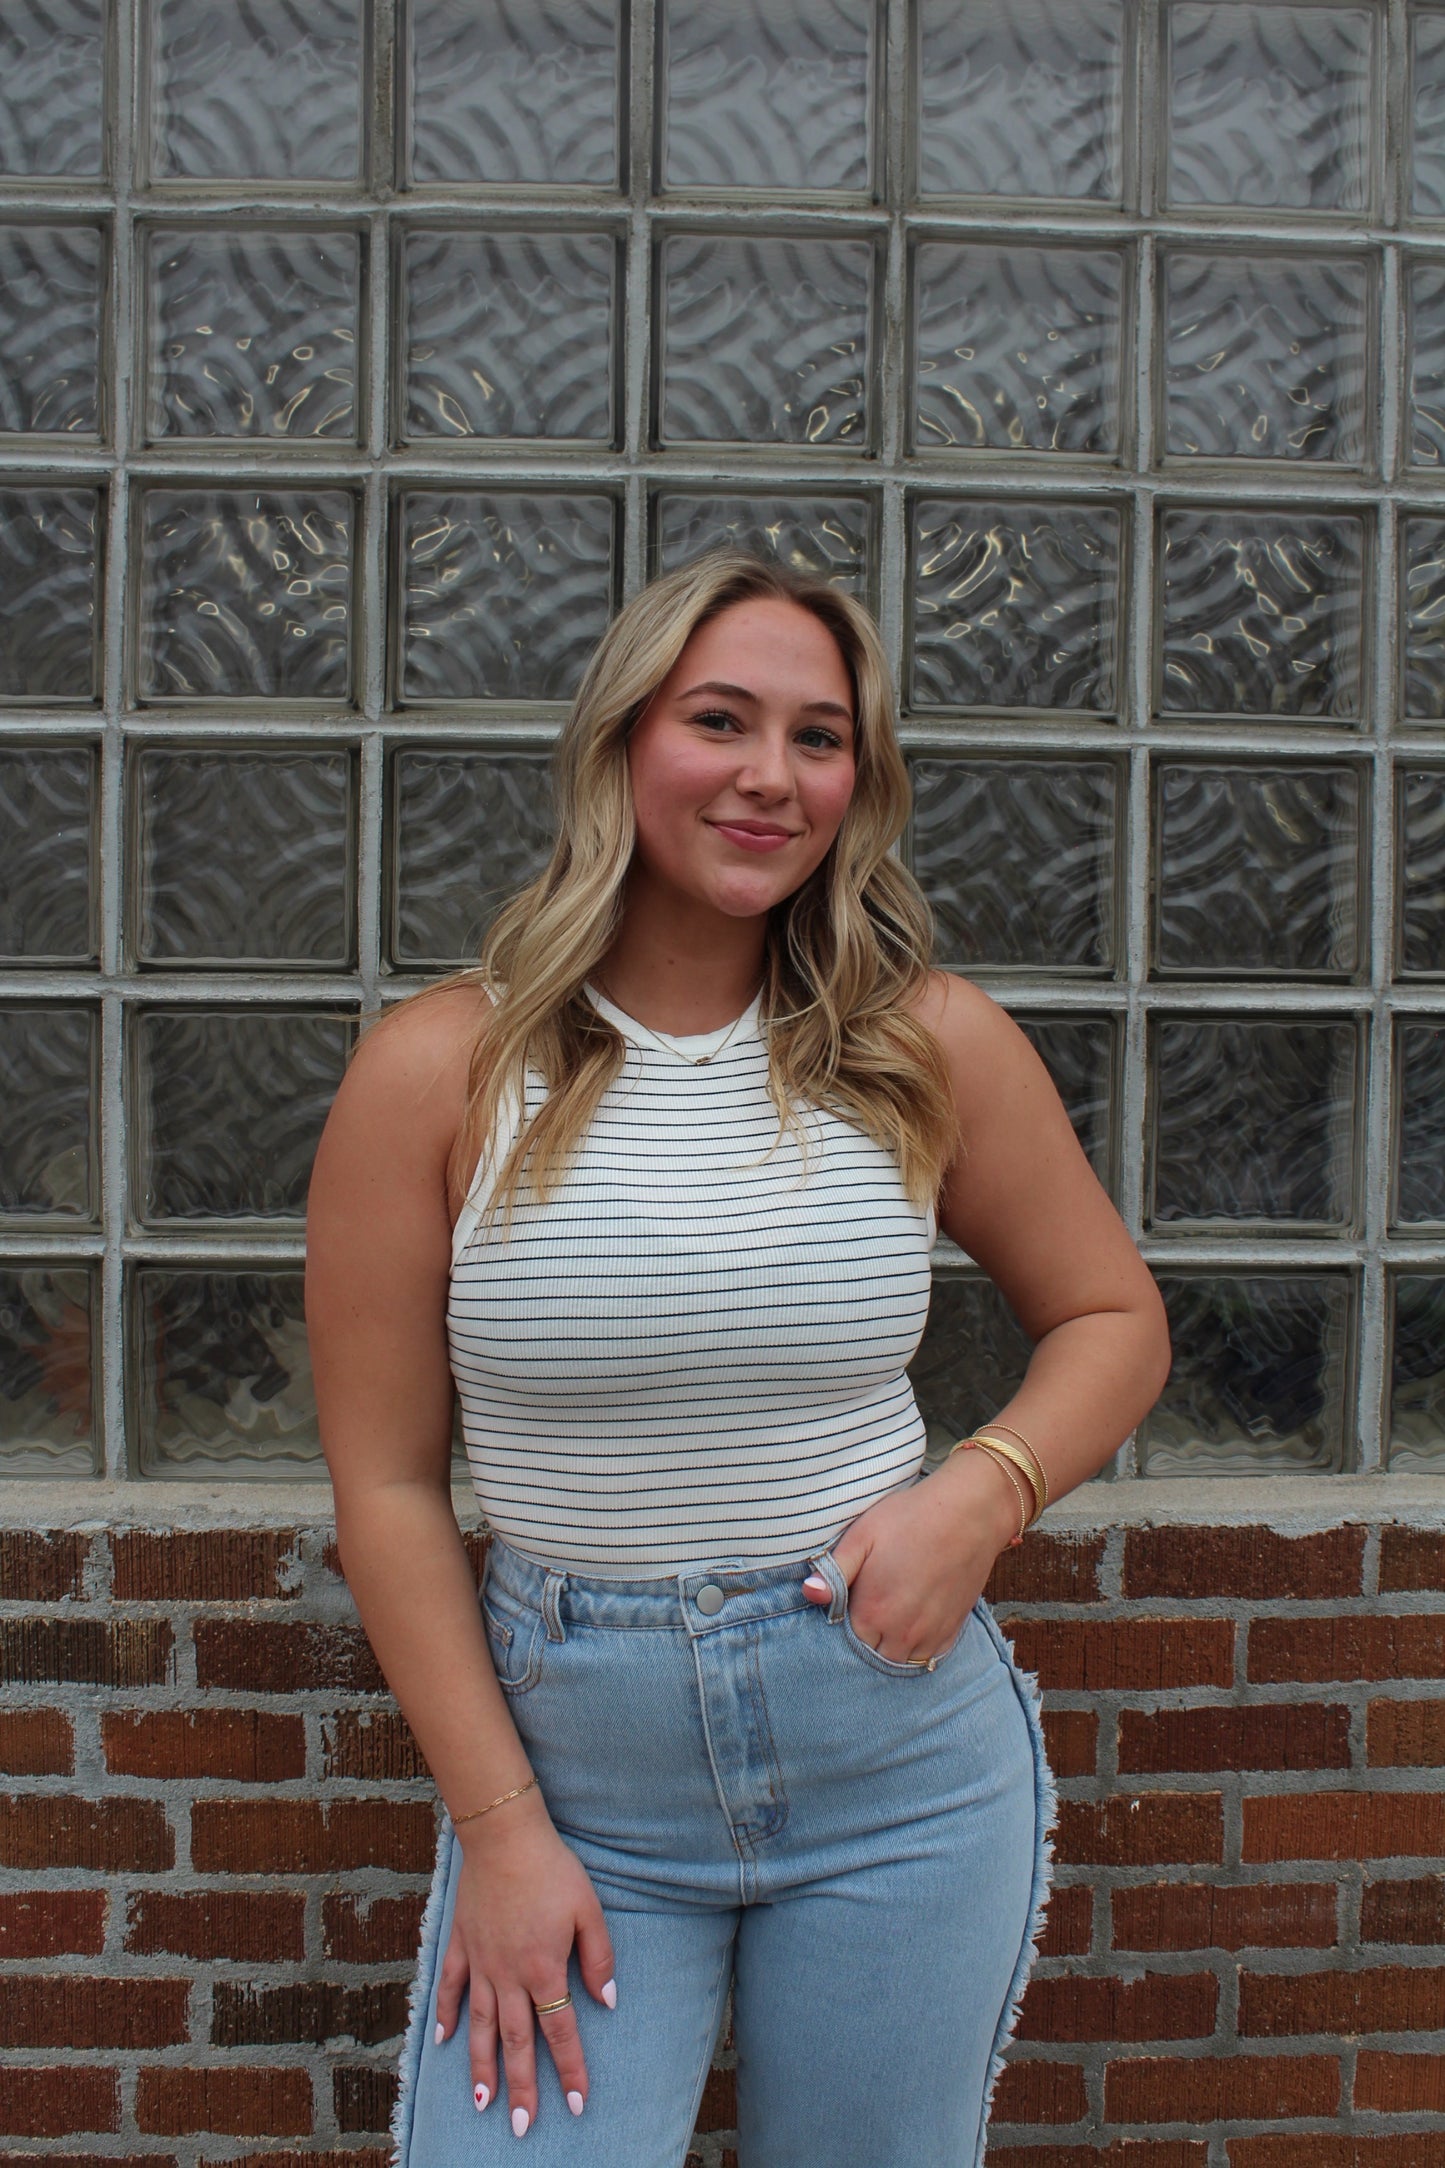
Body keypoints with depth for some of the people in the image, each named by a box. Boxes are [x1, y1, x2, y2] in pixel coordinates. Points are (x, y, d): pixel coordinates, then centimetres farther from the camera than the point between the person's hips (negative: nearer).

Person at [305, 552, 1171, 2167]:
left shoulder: (929, 1048, -4)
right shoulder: (443, 1072, -8)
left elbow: (1114, 1318, 9)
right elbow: (387, 1487, -5)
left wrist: (981, 1494, -10)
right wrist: (499, 1828, -6)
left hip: (900, 1758, 2)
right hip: (570, 1751, -1)